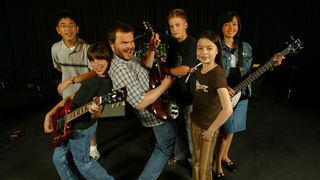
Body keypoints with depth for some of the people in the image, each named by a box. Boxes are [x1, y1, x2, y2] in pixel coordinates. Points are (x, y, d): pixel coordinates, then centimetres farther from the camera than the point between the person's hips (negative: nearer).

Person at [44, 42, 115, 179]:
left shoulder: (105, 83, -20)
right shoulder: (93, 79, 7)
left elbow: (95, 117, -23)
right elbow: (71, 98, 8)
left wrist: (95, 111, -47)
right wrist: (50, 114, 2)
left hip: (80, 128, -8)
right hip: (69, 124, 8)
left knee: (83, 162, 10)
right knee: (58, 158, 21)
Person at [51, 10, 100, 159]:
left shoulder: (87, 48, -20)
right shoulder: (55, 48, -7)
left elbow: (95, 71, -25)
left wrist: (71, 80, -31)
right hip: (68, 93, 3)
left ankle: (93, 148, 36)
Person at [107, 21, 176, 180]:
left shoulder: (129, 57, -4)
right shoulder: (120, 69, -33)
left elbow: (145, 69, 14)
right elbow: (139, 103, -36)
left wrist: (151, 49, -1)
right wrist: (164, 86, -25)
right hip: (158, 113, -9)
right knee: (165, 148, 11)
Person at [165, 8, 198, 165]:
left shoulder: (192, 43, -17)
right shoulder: (173, 45, 8)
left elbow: (184, 70, -24)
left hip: (189, 94, -7)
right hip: (177, 93, 7)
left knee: (191, 129, 8)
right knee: (179, 126, 21)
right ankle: (181, 153, 42)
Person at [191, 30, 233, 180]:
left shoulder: (218, 73, -26)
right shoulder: (199, 71, -3)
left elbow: (228, 109, -34)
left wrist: (211, 130, -23)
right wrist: (194, 111, 5)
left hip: (208, 127, -6)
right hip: (195, 123, 6)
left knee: (204, 166, 14)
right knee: (196, 160, 23)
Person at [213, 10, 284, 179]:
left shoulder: (246, 47, 6)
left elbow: (250, 72, 8)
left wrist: (271, 63, -3)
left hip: (240, 94, 5)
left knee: (230, 128, 18)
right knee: (225, 129, 1)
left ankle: (224, 156, 41)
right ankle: (217, 164, 22)